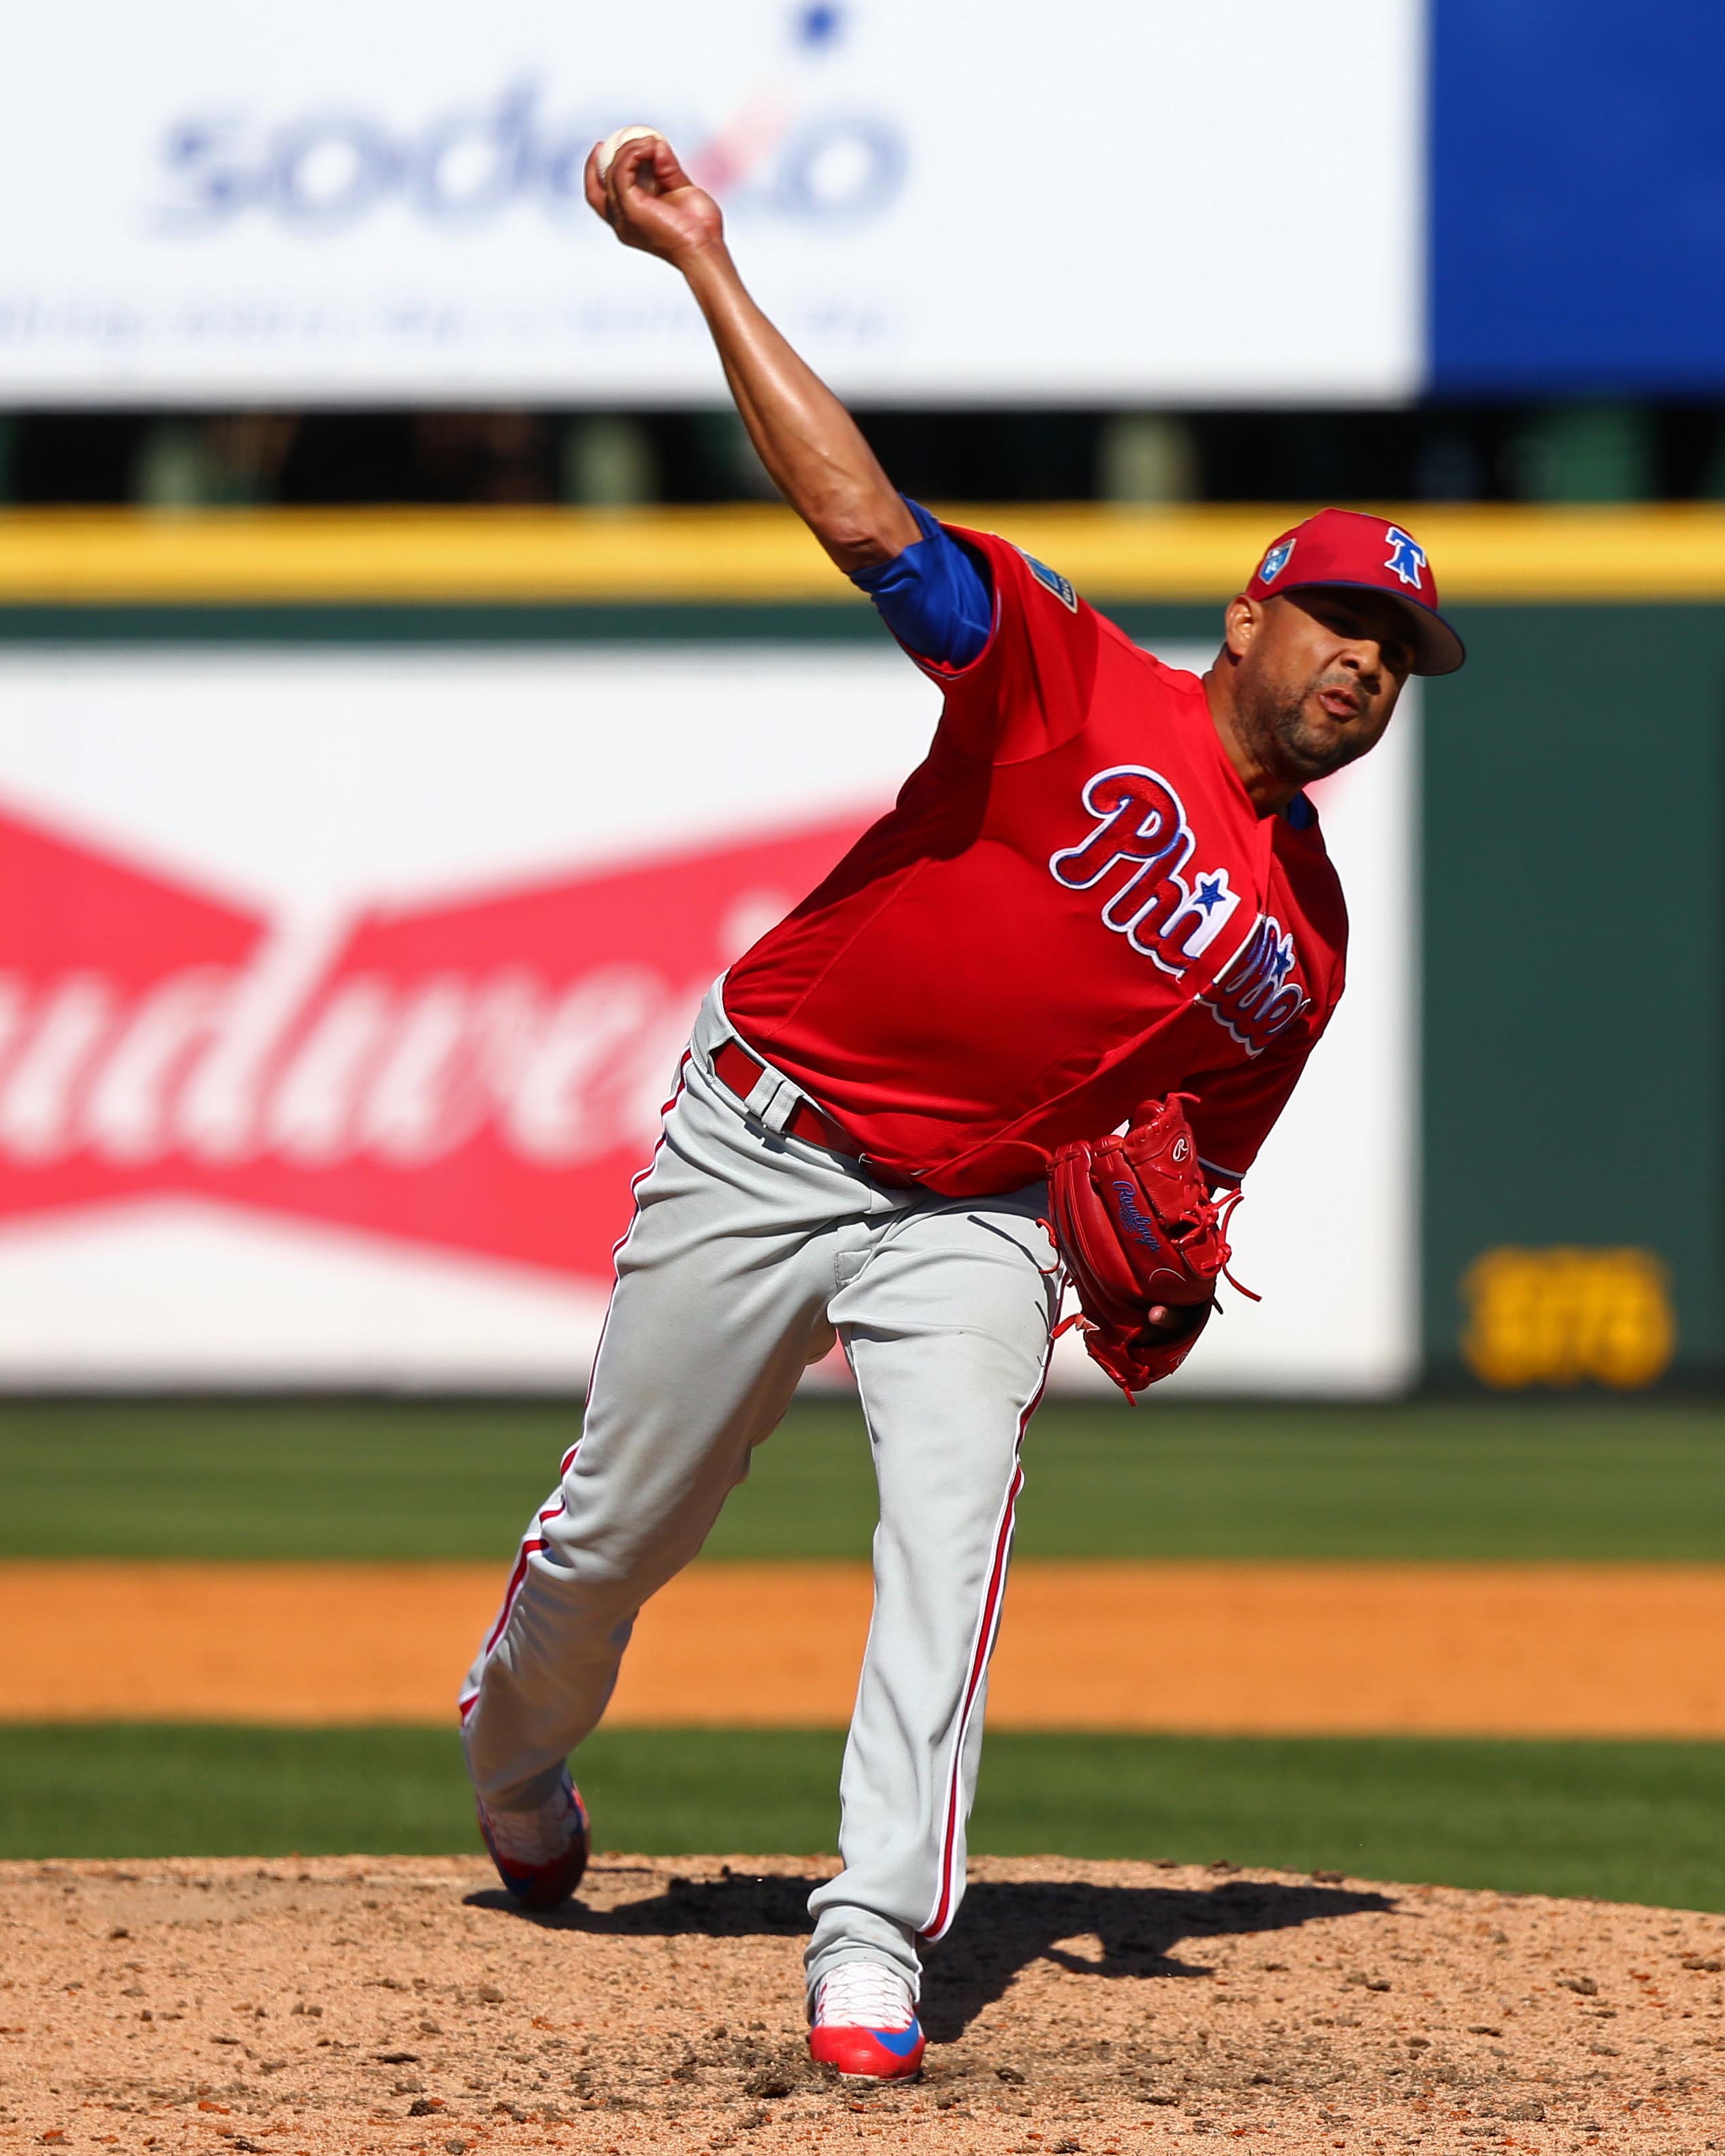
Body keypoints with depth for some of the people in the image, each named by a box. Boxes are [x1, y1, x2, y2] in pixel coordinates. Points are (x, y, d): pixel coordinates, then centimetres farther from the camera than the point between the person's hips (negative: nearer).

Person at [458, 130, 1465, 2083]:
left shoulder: (1305, 940, 6)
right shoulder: (1081, 687, -9)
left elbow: (1201, 1157, 14)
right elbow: (863, 518, -21)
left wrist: (1156, 1284, -10)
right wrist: (703, 265, -30)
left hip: (978, 1219, 3)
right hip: (762, 1150, -3)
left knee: (952, 1530, -21)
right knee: (617, 1534, 7)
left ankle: (873, 1952, -25)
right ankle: (516, 1761, 40)